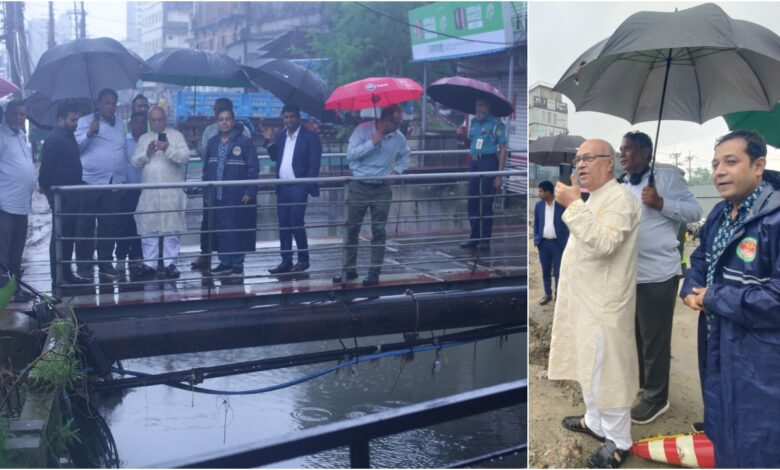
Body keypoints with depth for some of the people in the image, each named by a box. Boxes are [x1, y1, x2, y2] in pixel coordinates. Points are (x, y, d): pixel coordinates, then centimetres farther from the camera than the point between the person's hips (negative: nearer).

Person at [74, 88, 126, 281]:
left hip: (115, 183, 5)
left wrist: (124, 177, 14)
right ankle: (83, 265, 6)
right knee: (85, 226, 0)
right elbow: (76, 146, -7)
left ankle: (105, 264, 14)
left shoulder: (120, 125, 17)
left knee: (110, 226, 5)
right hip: (90, 182, -4)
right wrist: (89, 133, -22)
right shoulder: (86, 121, 1)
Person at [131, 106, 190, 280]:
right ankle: (149, 264, 10)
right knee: (148, 228, 3)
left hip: (172, 191, -3)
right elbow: (135, 161, 8)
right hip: (149, 191, 3)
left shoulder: (176, 135, 5)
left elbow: (185, 156, -7)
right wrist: (147, 153, -10)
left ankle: (170, 263, 5)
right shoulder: (143, 138, 15)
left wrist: (168, 149, -21)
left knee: (172, 228, -1)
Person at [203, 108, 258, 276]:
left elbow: (253, 168, -5)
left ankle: (237, 264, 9)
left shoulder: (244, 141, -3)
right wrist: (206, 194, 9)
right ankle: (225, 262, 17)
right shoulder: (212, 143, 11)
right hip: (217, 196, 5)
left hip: (237, 197, -4)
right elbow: (207, 169, 14)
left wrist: (249, 192, -11)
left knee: (237, 230, 0)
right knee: (220, 230, 8)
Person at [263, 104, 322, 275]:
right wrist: (270, 142, 0)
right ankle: (286, 261, 14)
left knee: (296, 223, -7)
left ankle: (303, 260, 6)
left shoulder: (310, 137, -6)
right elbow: (275, 157, 15)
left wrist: (307, 186, -16)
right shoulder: (281, 136, 12)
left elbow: (314, 164, -9)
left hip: (298, 187, -6)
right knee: (283, 225, 7)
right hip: (282, 187, 6)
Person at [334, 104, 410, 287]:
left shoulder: (398, 137, 0)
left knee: (379, 231, 1)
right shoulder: (363, 129, -9)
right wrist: (372, 143, -22)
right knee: (352, 229, 3)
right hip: (359, 187, -1)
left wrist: (396, 171, 3)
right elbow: (350, 154, -16)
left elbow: (405, 156, 19)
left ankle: (375, 272, 7)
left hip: (382, 189, 2)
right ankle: (349, 269, 13)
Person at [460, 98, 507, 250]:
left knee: (485, 203, -3)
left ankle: (485, 240, 6)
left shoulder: (496, 124, -6)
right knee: (472, 202, 8)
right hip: (474, 163, 6)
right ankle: (474, 237, 18)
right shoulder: (474, 122, 13)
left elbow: (503, 150, -9)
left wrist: (499, 175, -15)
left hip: (489, 162, -6)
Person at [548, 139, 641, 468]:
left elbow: (603, 244, -30)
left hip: (604, 303, -10)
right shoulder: (595, 198, 15)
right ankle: (596, 422, 36)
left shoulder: (620, 197, -16)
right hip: (585, 300, 10)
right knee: (590, 367, 20)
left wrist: (573, 205, -30)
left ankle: (619, 442, 10)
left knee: (606, 372, -2)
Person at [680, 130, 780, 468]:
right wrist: (691, 290, -1)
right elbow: (701, 257, 21)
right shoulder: (719, 214, 6)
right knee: (722, 427, 26)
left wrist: (713, 299, -20)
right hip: (717, 345, 9)